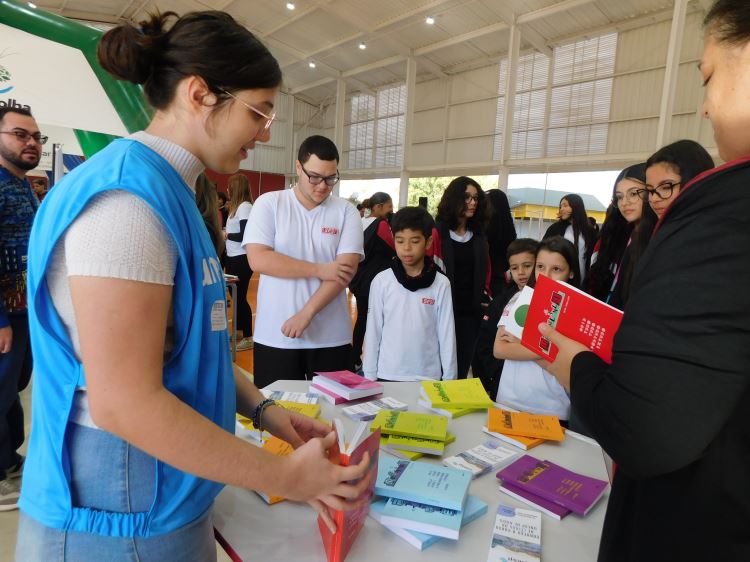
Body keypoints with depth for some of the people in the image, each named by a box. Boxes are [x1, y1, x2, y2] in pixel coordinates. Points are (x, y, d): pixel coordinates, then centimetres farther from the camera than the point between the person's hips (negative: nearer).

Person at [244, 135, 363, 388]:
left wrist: (305, 314, -16)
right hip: (275, 336, 0)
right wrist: (319, 270, -13)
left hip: (331, 337, 1)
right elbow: (258, 259, -11)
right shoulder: (269, 203, 0)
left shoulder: (346, 211, 2)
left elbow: (347, 270, -8)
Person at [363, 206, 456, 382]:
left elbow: (447, 334, -1)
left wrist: (449, 378, 0)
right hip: (387, 375, 0)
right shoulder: (381, 281, -4)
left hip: (428, 376, 0)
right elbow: (373, 331, 1)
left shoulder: (441, 284, -4)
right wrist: (369, 375, 2)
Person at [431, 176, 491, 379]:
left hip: (472, 310, 5)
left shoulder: (479, 234, 12)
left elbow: (486, 271, 18)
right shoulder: (438, 231, -6)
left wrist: (485, 298, 9)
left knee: (463, 365, 11)